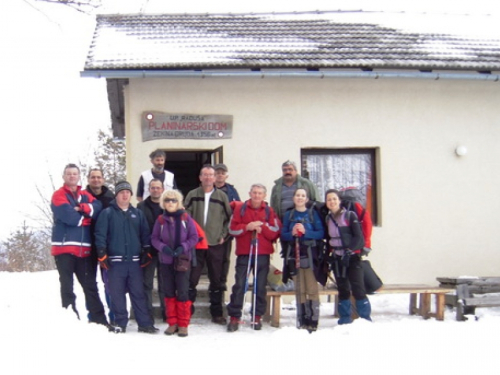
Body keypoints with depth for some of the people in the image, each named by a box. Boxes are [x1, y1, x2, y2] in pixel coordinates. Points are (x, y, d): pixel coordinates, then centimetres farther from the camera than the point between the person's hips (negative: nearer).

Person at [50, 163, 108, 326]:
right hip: (64, 246, -5)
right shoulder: (58, 195, 0)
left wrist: (81, 208, -16)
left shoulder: (85, 195, 18)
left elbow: (97, 207, -2)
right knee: (67, 286, 2)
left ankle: (99, 319, 10)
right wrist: (85, 217, -1)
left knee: (90, 285, 7)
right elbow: (68, 216, -16)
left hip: (84, 248, 5)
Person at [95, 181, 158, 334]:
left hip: (134, 260, 3)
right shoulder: (107, 213, 0)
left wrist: (146, 252, 7)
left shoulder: (138, 214, 13)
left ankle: (145, 323, 8)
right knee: (117, 294, 3)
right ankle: (120, 323, 12)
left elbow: (145, 234, 14)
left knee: (138, 293, 4)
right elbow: (100, 234, -5)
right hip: (115, 261, -2)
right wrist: (102, 255, -10)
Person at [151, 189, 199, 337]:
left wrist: (183, 248, -19)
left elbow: (194, 237, -4)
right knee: (168, 292, 8)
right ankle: (172, 323, 19)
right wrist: (163, 248, -17)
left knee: (183, 292, -3)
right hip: (165, 261, 2)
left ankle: (183, 325, 8)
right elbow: (154, 238, 2)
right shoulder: (161, 220, 0)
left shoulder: (186, 218, -4)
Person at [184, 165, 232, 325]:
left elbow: (229, 217, 9)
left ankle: (217, 313, 17)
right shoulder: (192, 195, 3)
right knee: (192, 278, 0)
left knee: (216, 280, 7)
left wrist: (224, 235, 2)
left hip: (216, 244, 1)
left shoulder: (222, 196, 4)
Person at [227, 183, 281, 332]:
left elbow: (275, 232, 1)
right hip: (244, 253, -1)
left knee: (260, 287, 5)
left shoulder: (269, 211, 6)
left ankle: (257, 317, 15)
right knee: (239, 285, -4)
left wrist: (262, 226, -14)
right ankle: (234, 317, 1)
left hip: (263, 254, 1)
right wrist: (247, 227, -15)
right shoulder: (240, 208, 4)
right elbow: (232, 229, 0)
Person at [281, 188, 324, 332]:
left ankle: (313, 321, -7)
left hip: (310, 255, -2)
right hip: (294, 255, 2)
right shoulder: (288, 215, 11)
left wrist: (306, 232, -16)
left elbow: (321, 233, -2)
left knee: (312, 289, -7)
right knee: (300, 290, 4)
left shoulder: (313, 214, 5)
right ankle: (302, 321, 7)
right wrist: (292, 233, -12)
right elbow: (283, 235, 8)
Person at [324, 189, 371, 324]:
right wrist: (329, 254, 12)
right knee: (342, 289, 8)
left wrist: (349, 250, -18)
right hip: (337, 258, 5)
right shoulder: (327, 219, 10)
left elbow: (358, 236, -10)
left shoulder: (350, 215, -5)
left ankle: (365, 319, -4)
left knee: (358, 288, -9)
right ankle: (345, 319, 14)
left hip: (352, 257, -5)